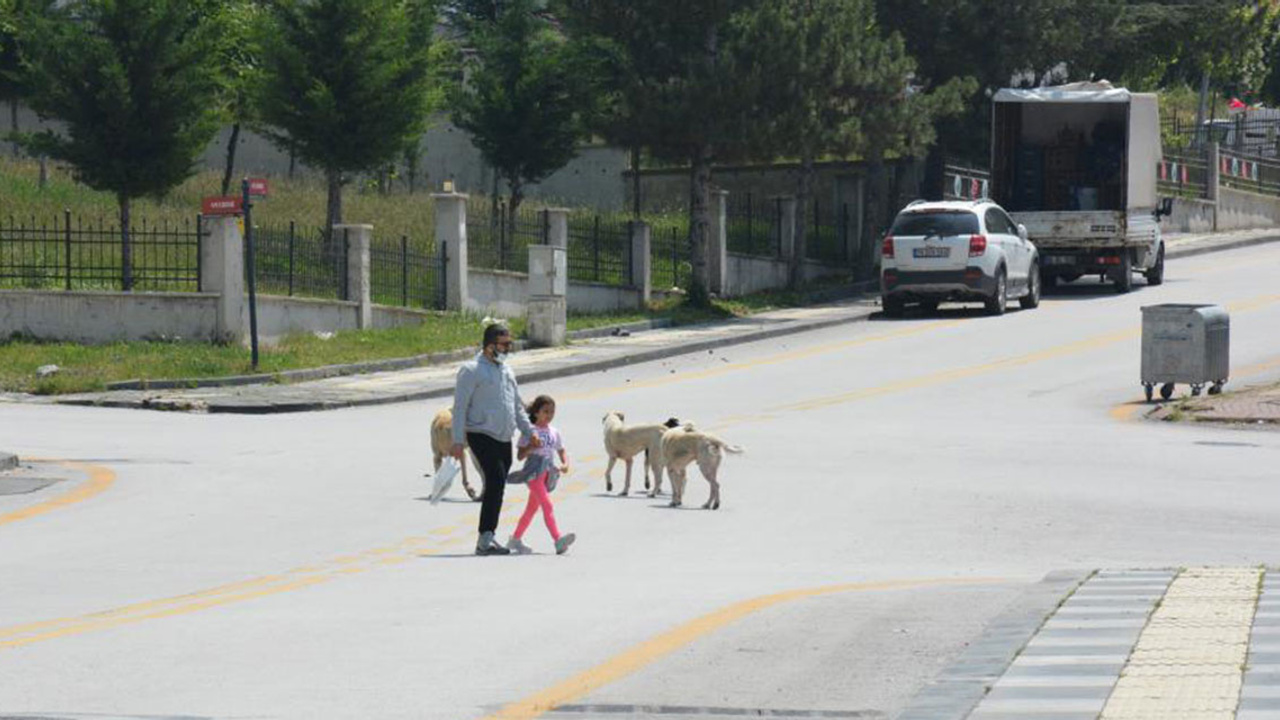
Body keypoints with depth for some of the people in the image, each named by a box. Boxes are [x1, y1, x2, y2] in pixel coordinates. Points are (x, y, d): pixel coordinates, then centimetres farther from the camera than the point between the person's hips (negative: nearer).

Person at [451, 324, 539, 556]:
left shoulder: (507, 370, 20)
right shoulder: (472, 371, -4)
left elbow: (517, 406, 27)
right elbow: (460, 406, -8)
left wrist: (529, 432, 18)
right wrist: (458, 441, -14)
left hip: (504, 438, 8)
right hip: (481, 435, -8)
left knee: (496, 487, 8)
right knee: (496, 480, -20)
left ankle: (487, 539, 15)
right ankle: (485, 539, -23)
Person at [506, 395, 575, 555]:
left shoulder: (554, 433, 15)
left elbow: (562, 452, 19)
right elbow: (520, 455, -5)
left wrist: (565, 464, -2)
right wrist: (531, 447, -23)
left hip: (548, 474, 7)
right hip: (534, 472, -7)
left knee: (532, 508, 13)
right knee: (547, 505, -18)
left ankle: (516, 539, 25)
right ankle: (558, 540, -29)